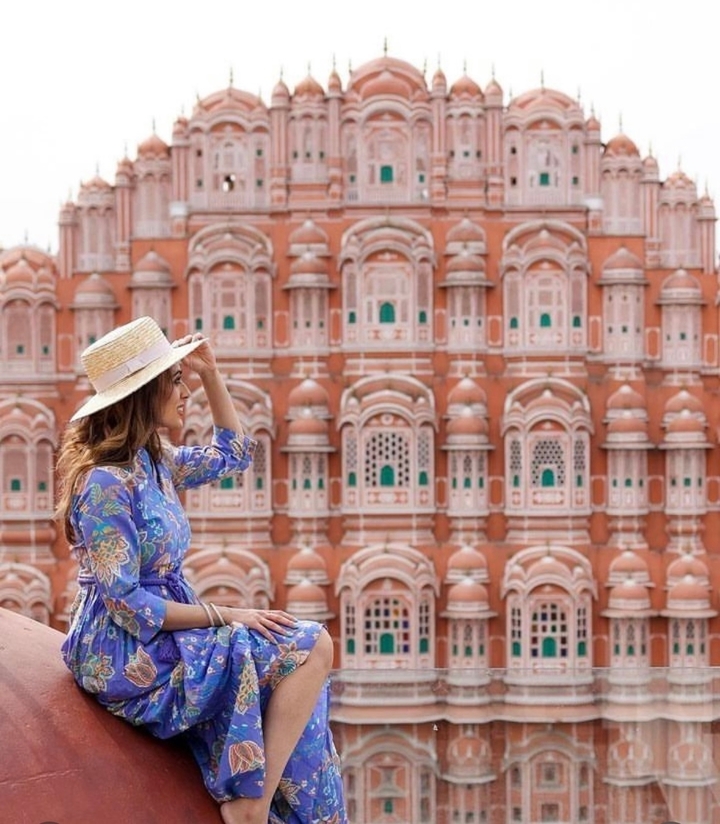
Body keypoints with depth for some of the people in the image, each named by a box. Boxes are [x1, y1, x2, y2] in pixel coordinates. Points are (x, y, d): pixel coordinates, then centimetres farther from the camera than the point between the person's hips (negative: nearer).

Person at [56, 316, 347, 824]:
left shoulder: (155, 462, 7)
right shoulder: (105, 484, -19)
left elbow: (233, 455, 25)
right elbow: (126, 604, -21)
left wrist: (211, 374, 14)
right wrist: (223, 615, -17)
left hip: (162, 637, 9)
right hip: (126, 659, -9)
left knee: (308, 651, 4)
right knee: (314, 648, -12)